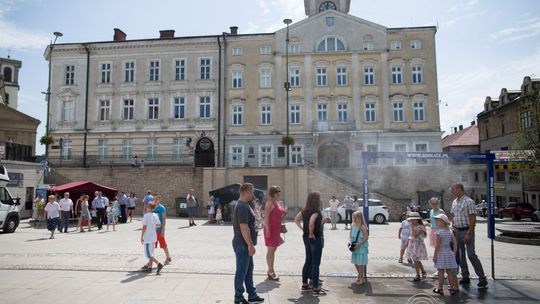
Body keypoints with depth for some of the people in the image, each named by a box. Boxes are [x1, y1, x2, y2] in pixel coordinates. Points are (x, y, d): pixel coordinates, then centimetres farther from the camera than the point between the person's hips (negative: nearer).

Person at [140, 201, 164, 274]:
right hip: (154, 237, 8)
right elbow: (158, 225, 6)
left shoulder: (146, 215, -14)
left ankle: (159, 264, -15)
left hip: (148, 238, -8)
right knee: (151, 253, 16)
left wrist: (141, 237, -11)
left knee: (148, 254, -4)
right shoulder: (155, 215, 5)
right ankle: (149, 267, 21)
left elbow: (144, 227, -16)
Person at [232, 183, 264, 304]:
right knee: (241, 272, 3)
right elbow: (244, 228, -26)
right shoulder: (242, 207, -22)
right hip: (243, 245, -10)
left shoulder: (244, 205, 11)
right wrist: (250, 245, -22)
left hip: (245, 244, 10)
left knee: (249, 270, 17)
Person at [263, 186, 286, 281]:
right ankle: (271, 272, 4)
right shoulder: (270, 203, -13)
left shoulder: (277, 203, 14)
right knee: (271, 250, -3)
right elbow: (266, 217, -19)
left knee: (273, 250, 16)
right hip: (271, 229, -9)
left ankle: (270, 270, 26)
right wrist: (267, 229, -23)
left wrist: (283, 214, 10)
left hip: (277, 229, 9)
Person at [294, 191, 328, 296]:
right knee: (316, 264, -1)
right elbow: (311, 222, -32)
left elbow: (296, 219, 12)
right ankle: (315, 288, 5)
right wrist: (311, 233, -19)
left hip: (306, 238, 8)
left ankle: (305, 284, 24)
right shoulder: (316, 211, -17)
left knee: (308, 261, 17)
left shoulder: (305, 210, 6)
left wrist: (303, 229, 9)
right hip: (316, 238, -8)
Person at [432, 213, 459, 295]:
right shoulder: (450, 232, 6)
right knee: (449, 272, 12)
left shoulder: (439, 232, -15)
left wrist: (435, 255, -12)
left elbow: (438, 245, -16)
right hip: (449, 253, 6)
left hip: (441, 253, -6)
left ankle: (440, 288, 7)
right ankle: (452, 288, 17)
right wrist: (454, 252, 16)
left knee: (441, 272, 1)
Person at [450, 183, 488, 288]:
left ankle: (482, 279, 0)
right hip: (457, 231, 7)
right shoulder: (454, 202, 11)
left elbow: (473, 219, -15)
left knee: (471, 255, -9)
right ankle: (465, 277, 19)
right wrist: (453, 230, 12)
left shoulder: (469, 201, -11)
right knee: (460, 255, 10)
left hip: (467, 230, -7)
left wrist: (469, 233, -19)